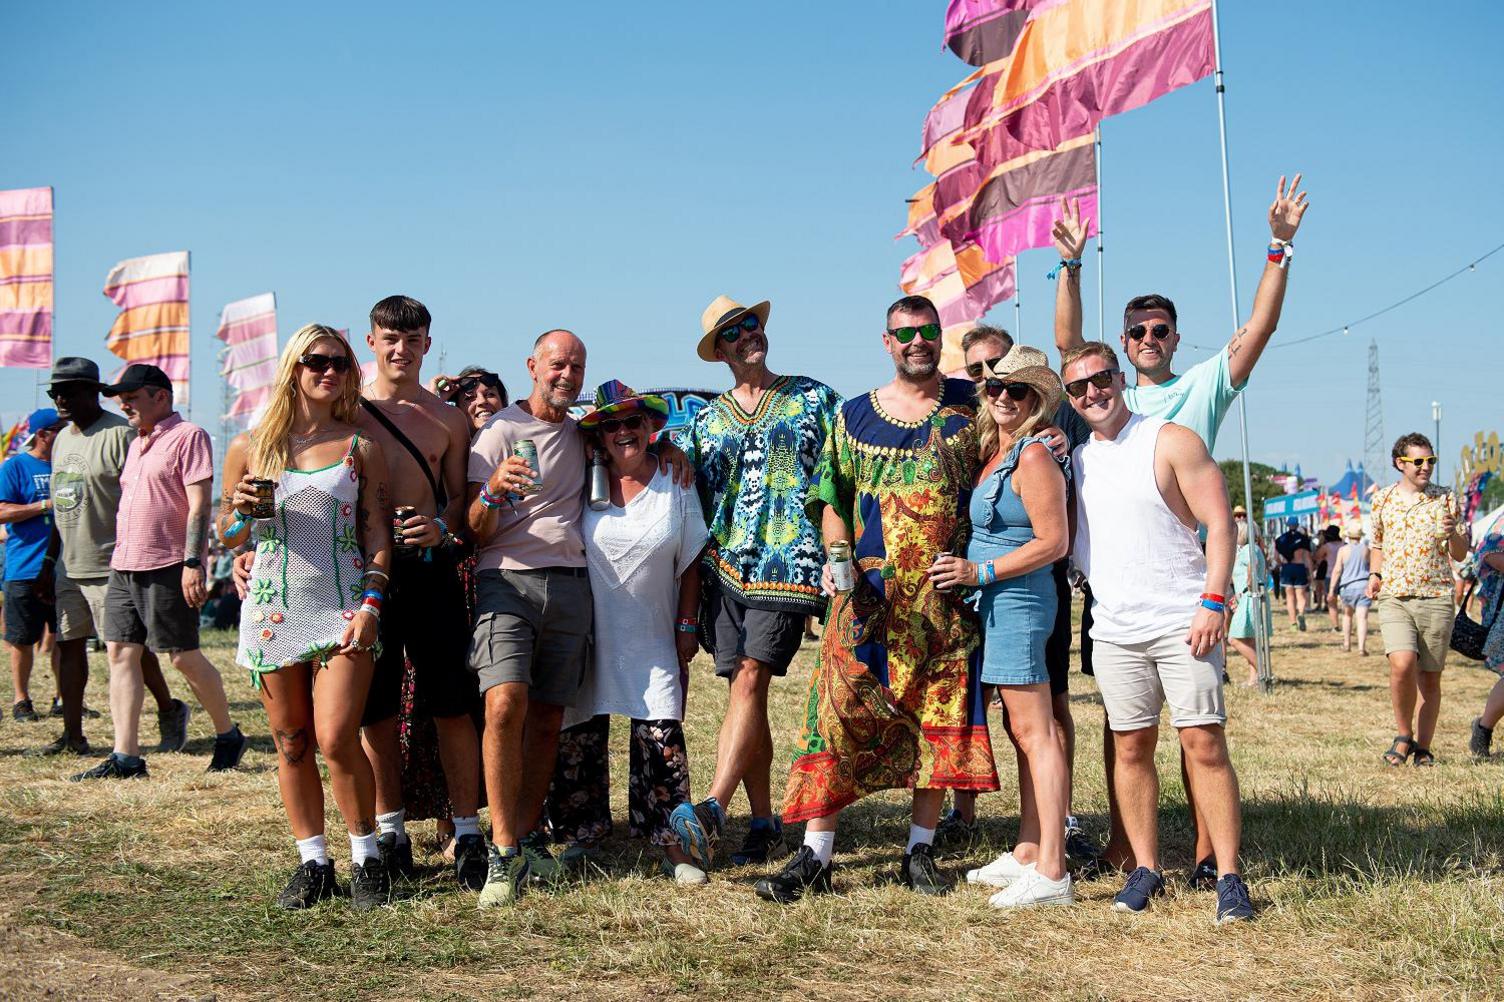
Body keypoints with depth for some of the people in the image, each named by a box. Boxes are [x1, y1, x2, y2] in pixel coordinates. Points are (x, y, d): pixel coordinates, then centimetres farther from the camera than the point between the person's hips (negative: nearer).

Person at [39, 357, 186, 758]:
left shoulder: (121, 434, -11)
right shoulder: (63, 438, 16)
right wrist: (49, 562, 21)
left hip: (110, 567, -8)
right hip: (69, 567, 8)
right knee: (69, 645, 6)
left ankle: (169, 709, 18)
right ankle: (73, 735, 10)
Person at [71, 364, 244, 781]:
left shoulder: (187, 437, -6)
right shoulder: (136, 444, 20)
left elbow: (199, 505, -14)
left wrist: (193, 563, -21)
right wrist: (120, 555, 20)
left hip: (168, 567, -8)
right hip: (124, 567, 9)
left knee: (184, 657, -3)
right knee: (121, 653, 1)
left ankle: (228, 735, 15)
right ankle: (125, 757, 2)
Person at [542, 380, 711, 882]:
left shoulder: (675, 484, 0)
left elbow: (690, 562, 4)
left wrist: (687, 625, 2)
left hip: (653, 637, -1)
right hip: (591, 633, 1)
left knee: (661, 734, -9)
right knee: (579, 735, 5)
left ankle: (672, 842, -2)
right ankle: (578, 835, 19)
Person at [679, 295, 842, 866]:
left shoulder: (814, 398, 10)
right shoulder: (704, 420, 17)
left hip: (789, 561, -4)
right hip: (725, 564, 4)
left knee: (751, 677, -16)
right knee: (743, 691, 1)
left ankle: (713, 808, -21)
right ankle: (764, 826, 7)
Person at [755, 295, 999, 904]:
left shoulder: (972, 405, 8)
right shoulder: (855, 416, 9)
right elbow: (832, 499, 11)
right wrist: (841, 561, -6)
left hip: (949, 593, 1)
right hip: (871, 593, 0)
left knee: (942, 719, 4)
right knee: (842, 714, -7)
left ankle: (920, 850, 16)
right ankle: (814, 857, -3)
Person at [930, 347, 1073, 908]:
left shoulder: (1033, 456, -13)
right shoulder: (994, 451, 15)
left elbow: (1052, 542, -17)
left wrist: (980, 572, -17)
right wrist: (972, 572, 8)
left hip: (1018, 602, -10)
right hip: (1000, 605, 10)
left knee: (1035, 733, -10)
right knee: (1021, 732, 13)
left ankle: (1051, 873, -10)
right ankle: (1026, 855, 20)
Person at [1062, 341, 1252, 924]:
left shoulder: (1171, 442, -2)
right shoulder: (1072, 457, 12)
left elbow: (1219, 523, -7)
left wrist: (1213, 602, -15)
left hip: (1182, 623, -4)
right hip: (1112, 630, 5)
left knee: (1204, 744, -6)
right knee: (1131, 747, 7)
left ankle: (1229, 878, -2)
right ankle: (1145, 869, 16)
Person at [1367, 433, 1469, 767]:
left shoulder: (1446, 499, 4)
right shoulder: (1381, 500, 7)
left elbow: (1460, 554, 7)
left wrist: (1453, 533, -13)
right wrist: (1375, 574, 5)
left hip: (1436, 599, 0)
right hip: (1394, 598, 0)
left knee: (1430, 678, 4)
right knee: (1402, 665, -20)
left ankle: (1423, 747, 17)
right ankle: (1403, 736, -1)